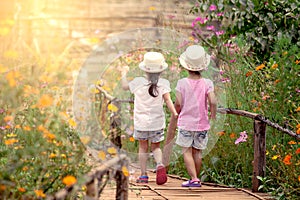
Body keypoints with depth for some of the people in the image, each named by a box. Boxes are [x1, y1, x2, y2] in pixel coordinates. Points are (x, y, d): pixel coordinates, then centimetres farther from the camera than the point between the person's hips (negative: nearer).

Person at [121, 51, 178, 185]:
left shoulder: (138, 82, -4)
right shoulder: (163, 83, -5)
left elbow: (125, 86, 12)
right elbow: (167, 100, -16)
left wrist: (124, 74, 27)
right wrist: (175, 113, -17)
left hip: (141, 122, 0)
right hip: (157, 122, 0)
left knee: (143, 147, 11)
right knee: (156, 147, 13)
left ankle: (143, 175, 11)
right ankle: (160, 165, -15)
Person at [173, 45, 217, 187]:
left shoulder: (182, 83, -8)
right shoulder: (207, 83, -6)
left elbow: (178, 103, -11)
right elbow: (213, 102, -15)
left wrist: (177, 112, 11)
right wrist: (213, 114, 4)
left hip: (185, 122, -2)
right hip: (202, 123, 2)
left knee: (187, 151, 2)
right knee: (197, 152, 12)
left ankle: (194, 179, -10)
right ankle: (196, 179, 19)